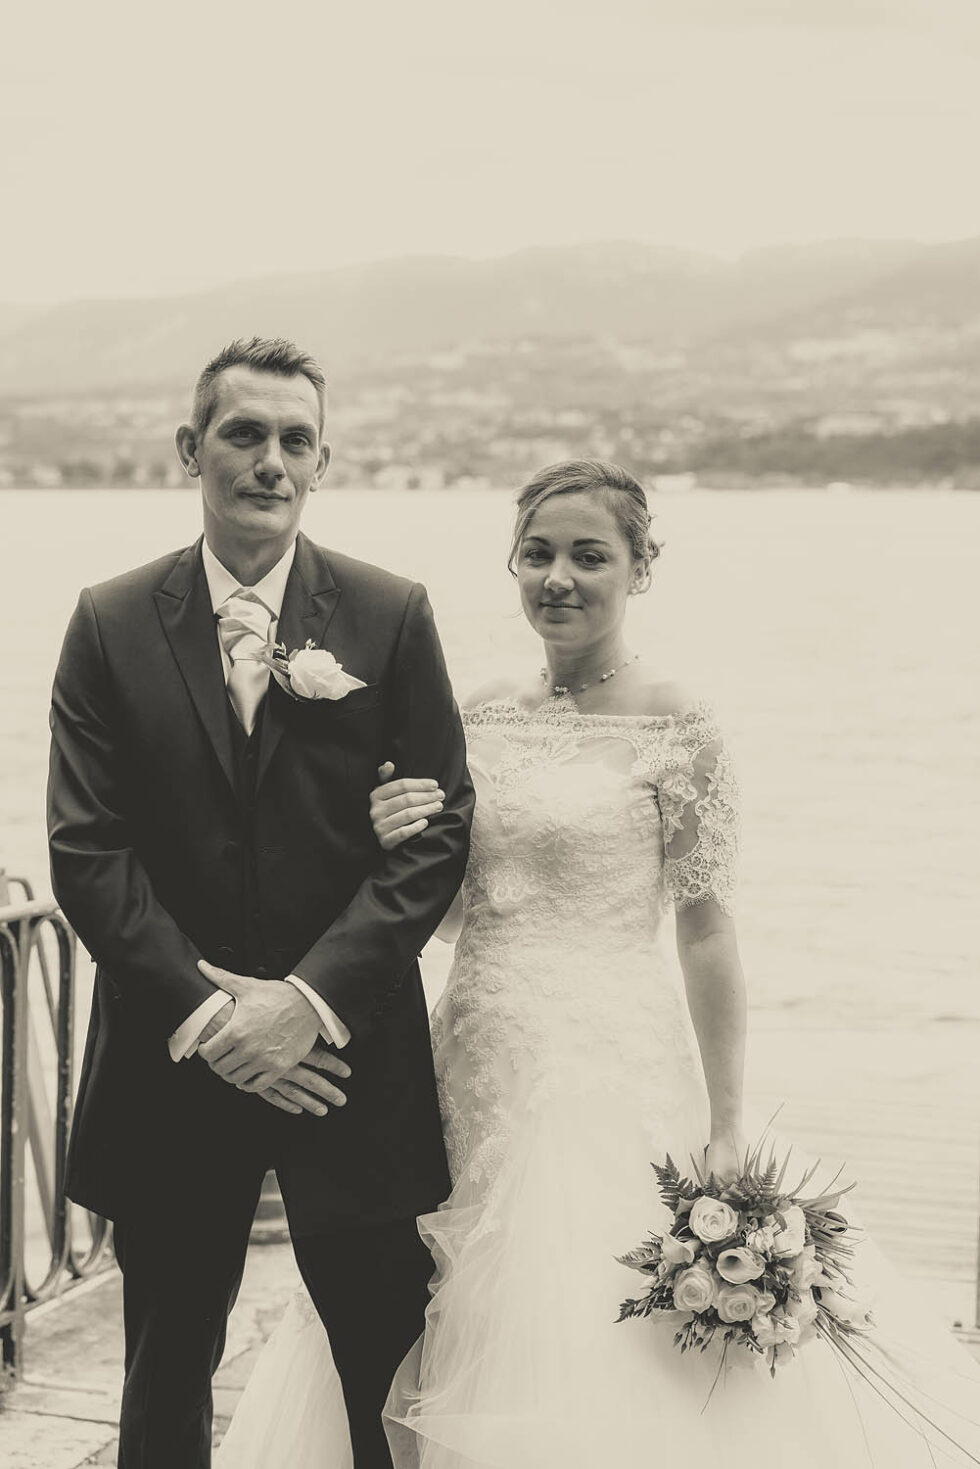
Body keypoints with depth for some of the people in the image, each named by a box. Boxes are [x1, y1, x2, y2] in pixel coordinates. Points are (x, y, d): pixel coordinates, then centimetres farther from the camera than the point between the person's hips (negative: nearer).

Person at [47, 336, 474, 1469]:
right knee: (166, 1373, 15)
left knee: (392, 1366, 9)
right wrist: (204, 1010, -14)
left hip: (345, 1052, 0)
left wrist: (309, 997, -15)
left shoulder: (390, 617, 0)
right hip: (172, 1060, 1)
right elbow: (86, 851, -4)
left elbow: (439, 829, -5)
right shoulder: (112, 624, 1)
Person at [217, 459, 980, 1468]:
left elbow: (705, 932, -9)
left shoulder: (678, 729, -8)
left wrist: (726, 1135, -9)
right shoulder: (483, 714, 7)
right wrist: (401, 843, -10)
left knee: (597, 1364, 1)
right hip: (478, 1068, 5)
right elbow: (452, 910, 12)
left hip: (610, 1072, -5)